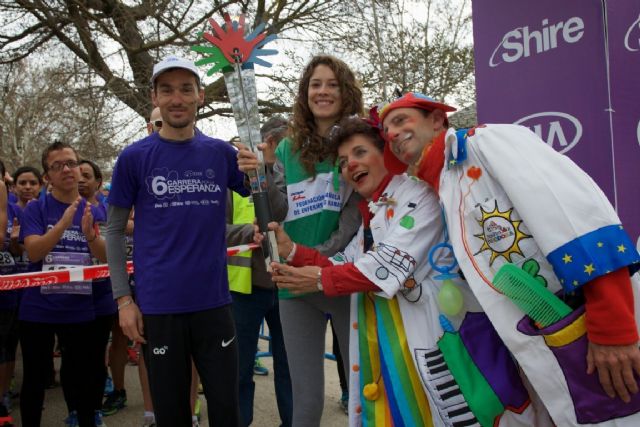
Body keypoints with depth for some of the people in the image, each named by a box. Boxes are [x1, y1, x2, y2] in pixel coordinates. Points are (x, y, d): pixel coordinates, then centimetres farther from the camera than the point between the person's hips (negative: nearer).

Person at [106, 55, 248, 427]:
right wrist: (123, 298, -3)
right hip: (157, 306, -1)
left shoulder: (222, 153, 3)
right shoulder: (134, 157, -1)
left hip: (214, 301, 1)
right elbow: (115, 231, 4)